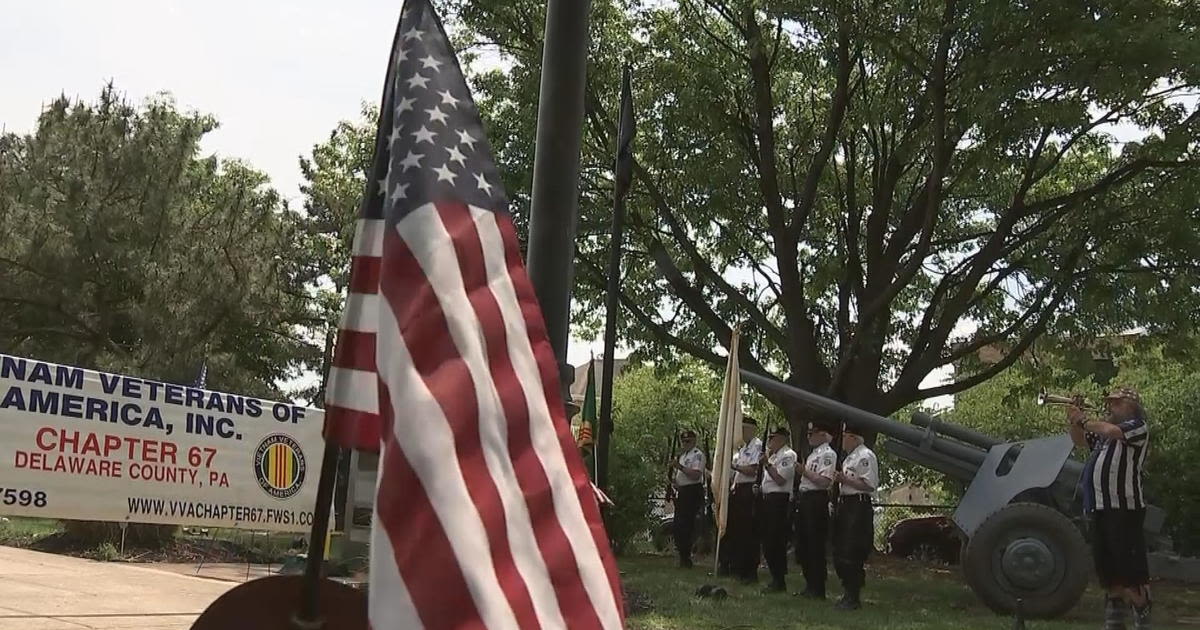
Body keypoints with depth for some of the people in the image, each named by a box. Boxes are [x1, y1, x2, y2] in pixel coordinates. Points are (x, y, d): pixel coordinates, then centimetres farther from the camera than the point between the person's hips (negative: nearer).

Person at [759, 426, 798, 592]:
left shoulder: (788, 455, -9)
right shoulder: (773, 455, 21)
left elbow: (780, 479, -17)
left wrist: (767, 464, -15)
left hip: (779, 500, -10)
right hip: (768, 499, 10)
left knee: (776, 541, -8)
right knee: (768, 540, 11)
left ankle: (779, 582, -2)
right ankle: (776, 579, 19)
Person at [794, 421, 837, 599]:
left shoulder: (828, 454, -10)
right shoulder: (813, 453, 20)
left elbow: (824, 481, -20)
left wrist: (805, 471, -17)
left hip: (817, 500, -10)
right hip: (805, 500, 10)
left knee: (816, 546, -5)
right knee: (803, 544, 12)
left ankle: (818, 589, 2)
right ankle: (810, 585, 21)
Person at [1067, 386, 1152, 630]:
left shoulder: (1138, 426, -4)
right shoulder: (1104, 431, 21)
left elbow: (1111, 431, -21)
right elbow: (1081, 440, 28)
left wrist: (1084, 420, -8)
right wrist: (1074, 422, 10)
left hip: (1124, 508, -9)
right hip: (1101, 507, 9)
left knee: (1131, 565, -9)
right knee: (1106, 565, 14)